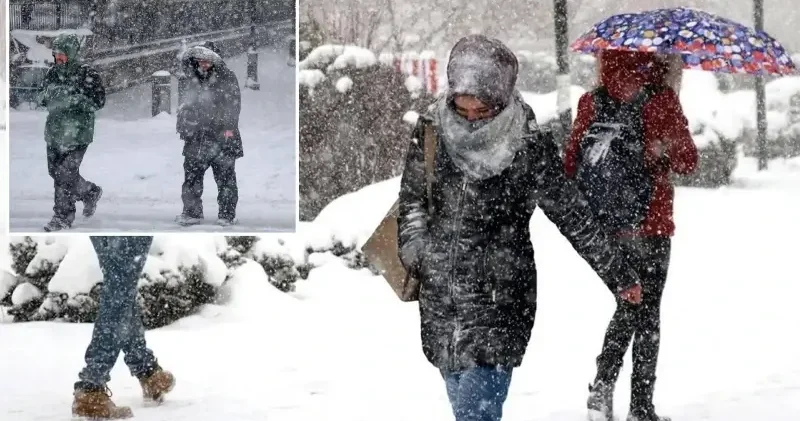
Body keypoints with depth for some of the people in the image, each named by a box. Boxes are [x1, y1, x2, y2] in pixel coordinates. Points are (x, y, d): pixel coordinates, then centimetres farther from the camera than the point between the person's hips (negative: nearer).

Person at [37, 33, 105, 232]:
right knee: (56, 172, 13)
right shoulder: (53, 73, 8)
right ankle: (90, 192, 35)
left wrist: (74, 98, -25)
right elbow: (43, 100, 16)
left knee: (66, 173, -10)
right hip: (55, 130, 7)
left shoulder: (87, 73, -10)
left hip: (77, 132, -7)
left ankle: (63, 217, 2)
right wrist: (46, 95, -8)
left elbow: (99, 101, -14)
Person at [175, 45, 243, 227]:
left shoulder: (227, 78, -2)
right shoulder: (193, 80, 13)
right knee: (192, 175, 2)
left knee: (225, 176, -2)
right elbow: (186, 107, 20)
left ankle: (227, 214, 5)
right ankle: (192, 212, 10)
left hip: (221, 136, -5)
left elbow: (234, 104, -7)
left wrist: (229, 127, -13)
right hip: (197, 137, 5)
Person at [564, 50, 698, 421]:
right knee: (646, 312, 7)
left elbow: (570, 161, 4)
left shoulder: (591, 102, -1)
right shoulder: (660, 101, -13)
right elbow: (687, 162, -5)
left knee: (629, 304, 21)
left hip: (604, 224, 4)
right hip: (650, 223, -4)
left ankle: (602, 385, 10)